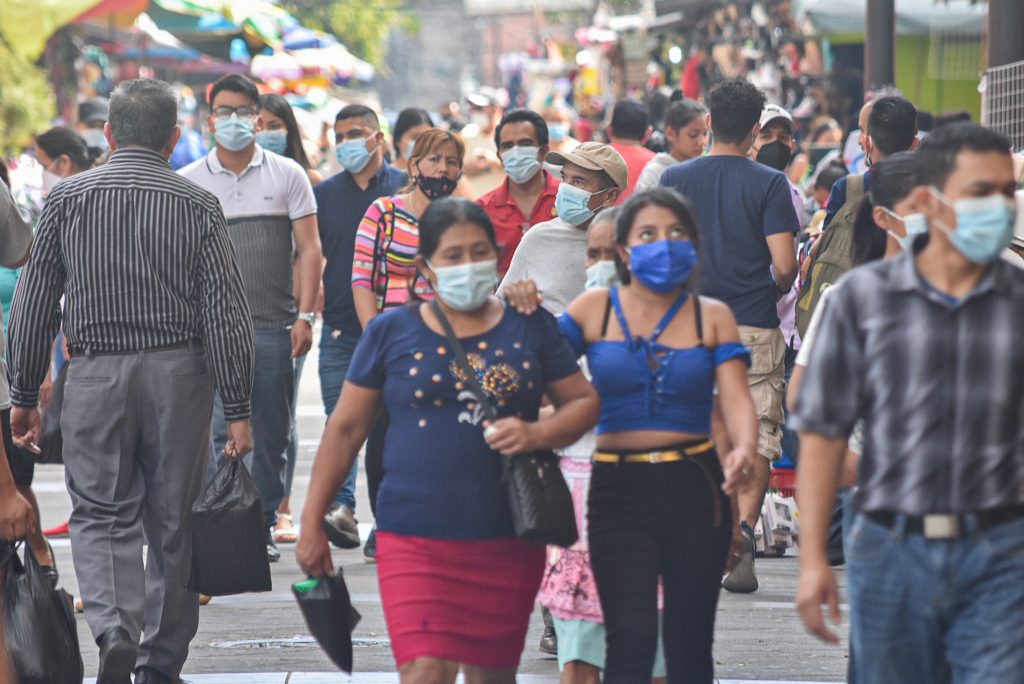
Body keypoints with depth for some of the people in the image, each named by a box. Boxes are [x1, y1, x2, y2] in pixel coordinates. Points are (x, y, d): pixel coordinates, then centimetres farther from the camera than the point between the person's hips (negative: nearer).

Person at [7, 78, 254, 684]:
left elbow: (34, 305, 2)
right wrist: (238, 410, -2)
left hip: (98, 374, 0)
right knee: (174, 523, 10)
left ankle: (114, 629, -18)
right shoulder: (198, 206, -1)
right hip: (180, 374, 0)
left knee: (101, 515, 7)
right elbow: (226, 315, -5)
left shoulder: (69, 197, 1)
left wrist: (25, 395, 10)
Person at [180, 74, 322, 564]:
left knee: (272, 433, 5)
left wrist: (305, 315, -4)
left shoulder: (287, 175, 6)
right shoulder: (189, 182, 7)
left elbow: (309, 249, 4)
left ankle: (263, 526, 13)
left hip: (275, 326, 1)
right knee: (219, 431, -9)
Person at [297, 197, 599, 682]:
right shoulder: (392, 331, 3)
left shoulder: (530, 327, 7)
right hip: (416, 540, -2)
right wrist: (312, 524, 5)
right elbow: (345, 429, 7)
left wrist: (536, 434, -13)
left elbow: (585, 402, 9)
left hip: (507, 541, 2)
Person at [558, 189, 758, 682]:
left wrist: (744, 450, -25)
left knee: (689, 643, 7)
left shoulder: (712, 317, 7)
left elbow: (736, 399, -5)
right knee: (631, 640, -13)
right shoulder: (595, 309, 5)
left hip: (694, 489, 1)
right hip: (619, 490, -1)